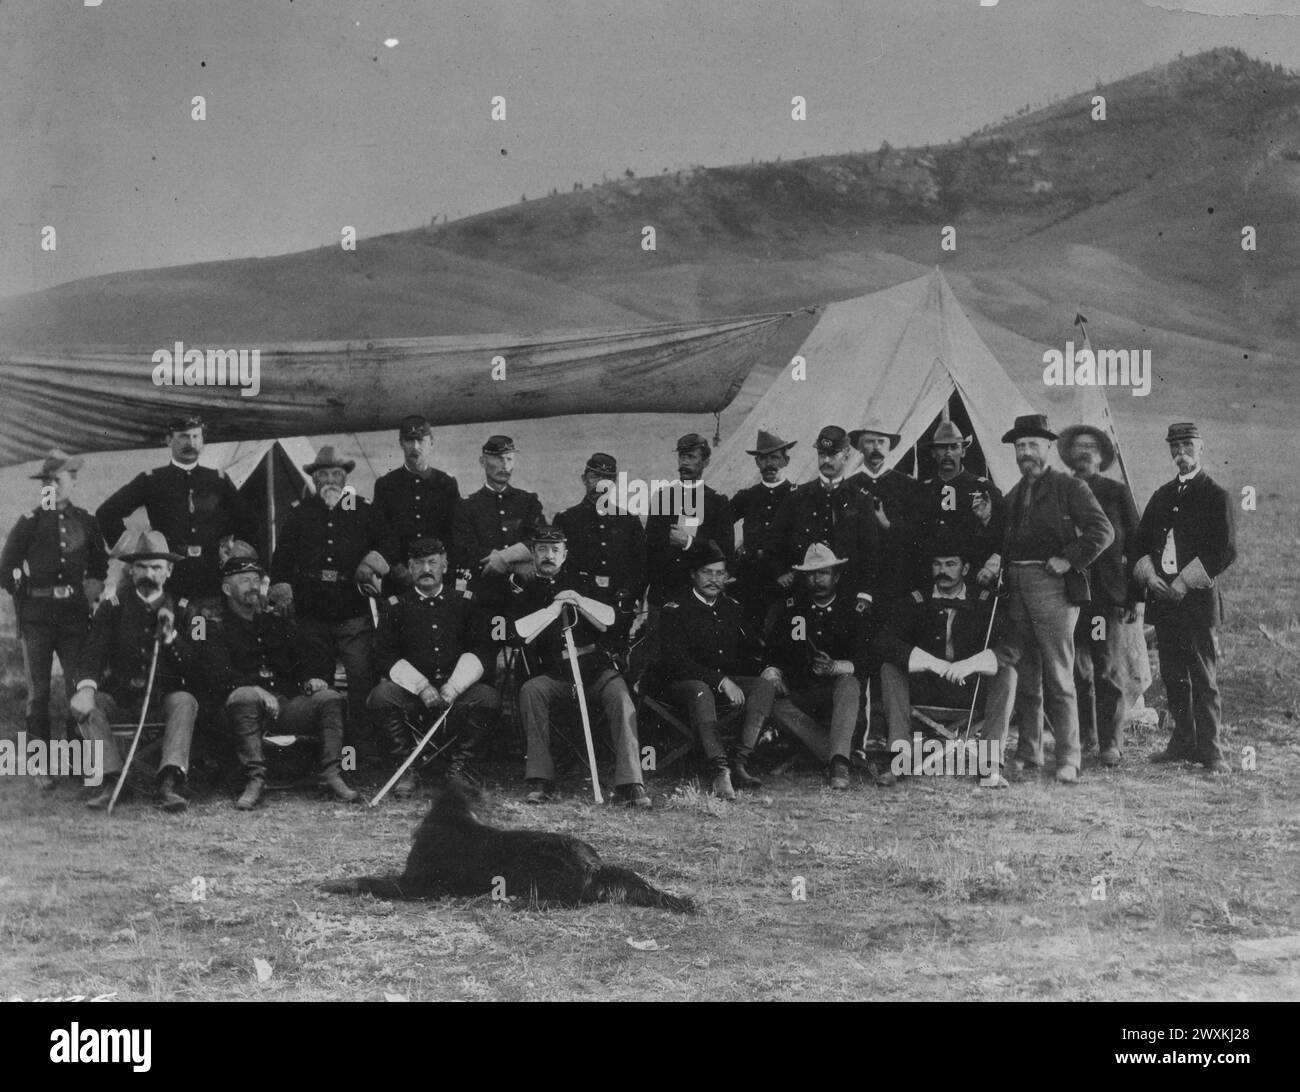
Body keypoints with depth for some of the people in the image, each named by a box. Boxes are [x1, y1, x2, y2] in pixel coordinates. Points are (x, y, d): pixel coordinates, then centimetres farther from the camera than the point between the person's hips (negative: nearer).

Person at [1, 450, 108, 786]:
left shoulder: (84, 521, 10)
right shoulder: (29, 523, 1)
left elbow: (100, 565, 22)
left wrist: (93, 589, 10)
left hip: (75, 615, 2)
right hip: (37, 617, -2)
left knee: (79, 688, -2)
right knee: (38, 692, 0)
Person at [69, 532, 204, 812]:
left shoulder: (183, 610, 6)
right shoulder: (112, 606, 6)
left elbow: (196, 668, 0)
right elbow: (92, 652, -6)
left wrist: (171, 636, -15)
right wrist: (86, 687, -26)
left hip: (166, 694, -1)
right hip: (120, 694, 1)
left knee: (185, 701, -33)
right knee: (82, 705, -26)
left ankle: (169, 783, -43)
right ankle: (112, 780, -30)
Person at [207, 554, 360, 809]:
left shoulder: (278, 624, 27)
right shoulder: (218, 631, 10)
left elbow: (307, 655, 22)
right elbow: (221, 676, -8)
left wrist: (313, 678, -3)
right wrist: (256, 689, -26)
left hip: (289, 703, 4)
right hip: (253, 703, -4)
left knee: (330, 697, -21)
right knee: (243, 696, -38)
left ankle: (330, 774, -23)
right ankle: (254, 779, -35)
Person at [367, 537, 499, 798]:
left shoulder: (465, 603, 11)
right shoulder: (396, 607, 9)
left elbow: (478, 652, 4)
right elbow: (385, 658, 0)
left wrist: (452, 688, -13)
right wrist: (423, 688, -14)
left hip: (457, 688, 0)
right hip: (410, 689, 0)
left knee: (488, 698, -29)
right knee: (380, 697, -30)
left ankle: (460, 767, -13)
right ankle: (404, 769, -15)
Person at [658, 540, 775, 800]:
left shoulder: (732, 608, 16)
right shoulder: (675, 610, -3)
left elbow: (754, 652, 19)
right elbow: (678, 662, -14)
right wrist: (720, 681, -23)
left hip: (728, 681, 5)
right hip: (683, 683, -5)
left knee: (765, 686, -22)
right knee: (701, 692, -39)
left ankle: (738, 762, -31)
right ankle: (720, 771, -50)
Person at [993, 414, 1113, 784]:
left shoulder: (1069, 487, -1)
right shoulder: (1012, 497, 19)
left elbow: (1102, 530, -9)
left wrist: (1069, 560, -13)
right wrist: (996, 560, 4)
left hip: (1053, 586, -6)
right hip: (1017, 588, 6)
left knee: (1059, 678, -7)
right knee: (1024, 676, 10)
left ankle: (1068, 760, -4)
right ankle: (1028, 753, 19)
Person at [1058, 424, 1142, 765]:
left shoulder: (1117, 492, 6)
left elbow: (1135, 544, 5)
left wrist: (1133, 595, 0)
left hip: (1108, 593, -2)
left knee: (1109, 670, -2)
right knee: (1076, 669, 5)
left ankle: (1111, 743, 2)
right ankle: (1084, 736, 17)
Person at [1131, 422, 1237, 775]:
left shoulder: (1217, 496, -1)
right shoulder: (1162, 495, 17)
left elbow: (1225, 551, -8)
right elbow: (1140, 542, 17)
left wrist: (1183, 583, -12)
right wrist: (1150, 577, -1)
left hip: (1198, 598, -6)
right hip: (1162, 599, 6)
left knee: (1204, 676, -6)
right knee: (1173, 675, 9)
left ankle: (1210, 750, -3)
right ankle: (1183, 742, 17)